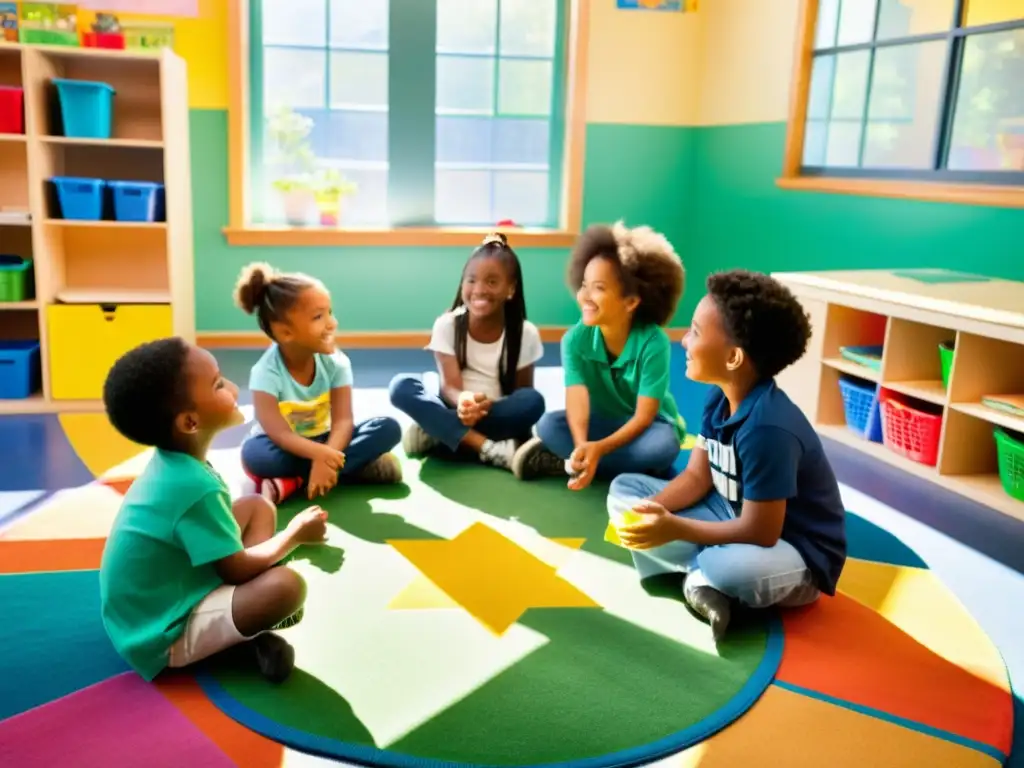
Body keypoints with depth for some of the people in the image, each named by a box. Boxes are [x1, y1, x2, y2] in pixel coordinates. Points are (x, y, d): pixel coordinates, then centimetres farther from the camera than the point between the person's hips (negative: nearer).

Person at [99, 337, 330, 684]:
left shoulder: (173, 462, -1)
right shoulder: (194, 487, -30)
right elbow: (238, 570, -19)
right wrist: (294, 535, -4)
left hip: (166, 592, 10)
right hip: (163, 636, -10)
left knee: (257, 508, 12)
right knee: (286, 585, -31)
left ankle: (248, 619, 3)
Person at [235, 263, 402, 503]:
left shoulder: (335, 362, -14)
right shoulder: (267, 371, -23)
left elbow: (343, 420, -21)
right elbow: (280, 434, -33)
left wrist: (326, 458, -42)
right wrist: (322, 455, -51)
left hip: (322, 442, 3)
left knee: (389, 428, -20)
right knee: (255, 452, -38)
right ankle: (358, 466, -27)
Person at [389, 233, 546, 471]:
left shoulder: (526, 333, -6)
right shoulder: (447, 325, -7)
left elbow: (523, 392, -3)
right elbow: (450, 385, -14)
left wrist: (489, 404, -25)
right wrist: (463, 400, -40)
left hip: (498, 415, 0)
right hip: (456, 410, 0)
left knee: (533, 401, -31)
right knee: (401, 386, -26)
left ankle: (437, 433, -27)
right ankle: (491, 448, -36)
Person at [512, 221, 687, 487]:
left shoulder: (654, 342, -25)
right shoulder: (575, 339, -17)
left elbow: (644, 415, -27)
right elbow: (577, 401, -29)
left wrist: (599, 448, -43)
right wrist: (583, 445, -51)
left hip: (649, 426, -2)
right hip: (603, 422, 2)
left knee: (662, 446, -36)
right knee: (549, 424, -24)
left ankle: (565, 460, -23)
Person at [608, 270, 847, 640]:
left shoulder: (767, 428, -32)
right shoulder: (720, 398, -5)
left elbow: (760, 533, -28)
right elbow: (696, 477, 0)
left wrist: (674, 529, -28)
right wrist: (651, 510, -18)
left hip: (799, 554, -8)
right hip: (735, 516, 8)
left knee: (737, 567, -43)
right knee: (623, 489, 2)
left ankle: (703, 572, -7)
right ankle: (702, 574, -12)